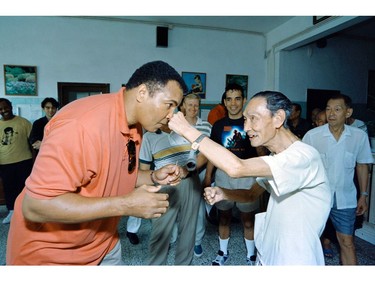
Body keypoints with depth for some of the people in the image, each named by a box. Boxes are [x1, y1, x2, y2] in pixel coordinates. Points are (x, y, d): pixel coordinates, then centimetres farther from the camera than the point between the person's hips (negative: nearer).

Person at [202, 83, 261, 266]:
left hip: (247, 176, -2)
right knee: (224, 217, 14)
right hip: (223, 175, 2)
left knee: (248, 220, 7)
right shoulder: (218, 125, 6)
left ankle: (251, 256, 28)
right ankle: (223, 253, 33)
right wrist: (208, 176, 5)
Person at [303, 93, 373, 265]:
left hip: (345, 199, 1)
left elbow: (362, 166, 7)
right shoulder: (312, 135, -12)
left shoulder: (360, 136, -5)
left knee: (347, 243, 10)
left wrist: (363, 196, 7)